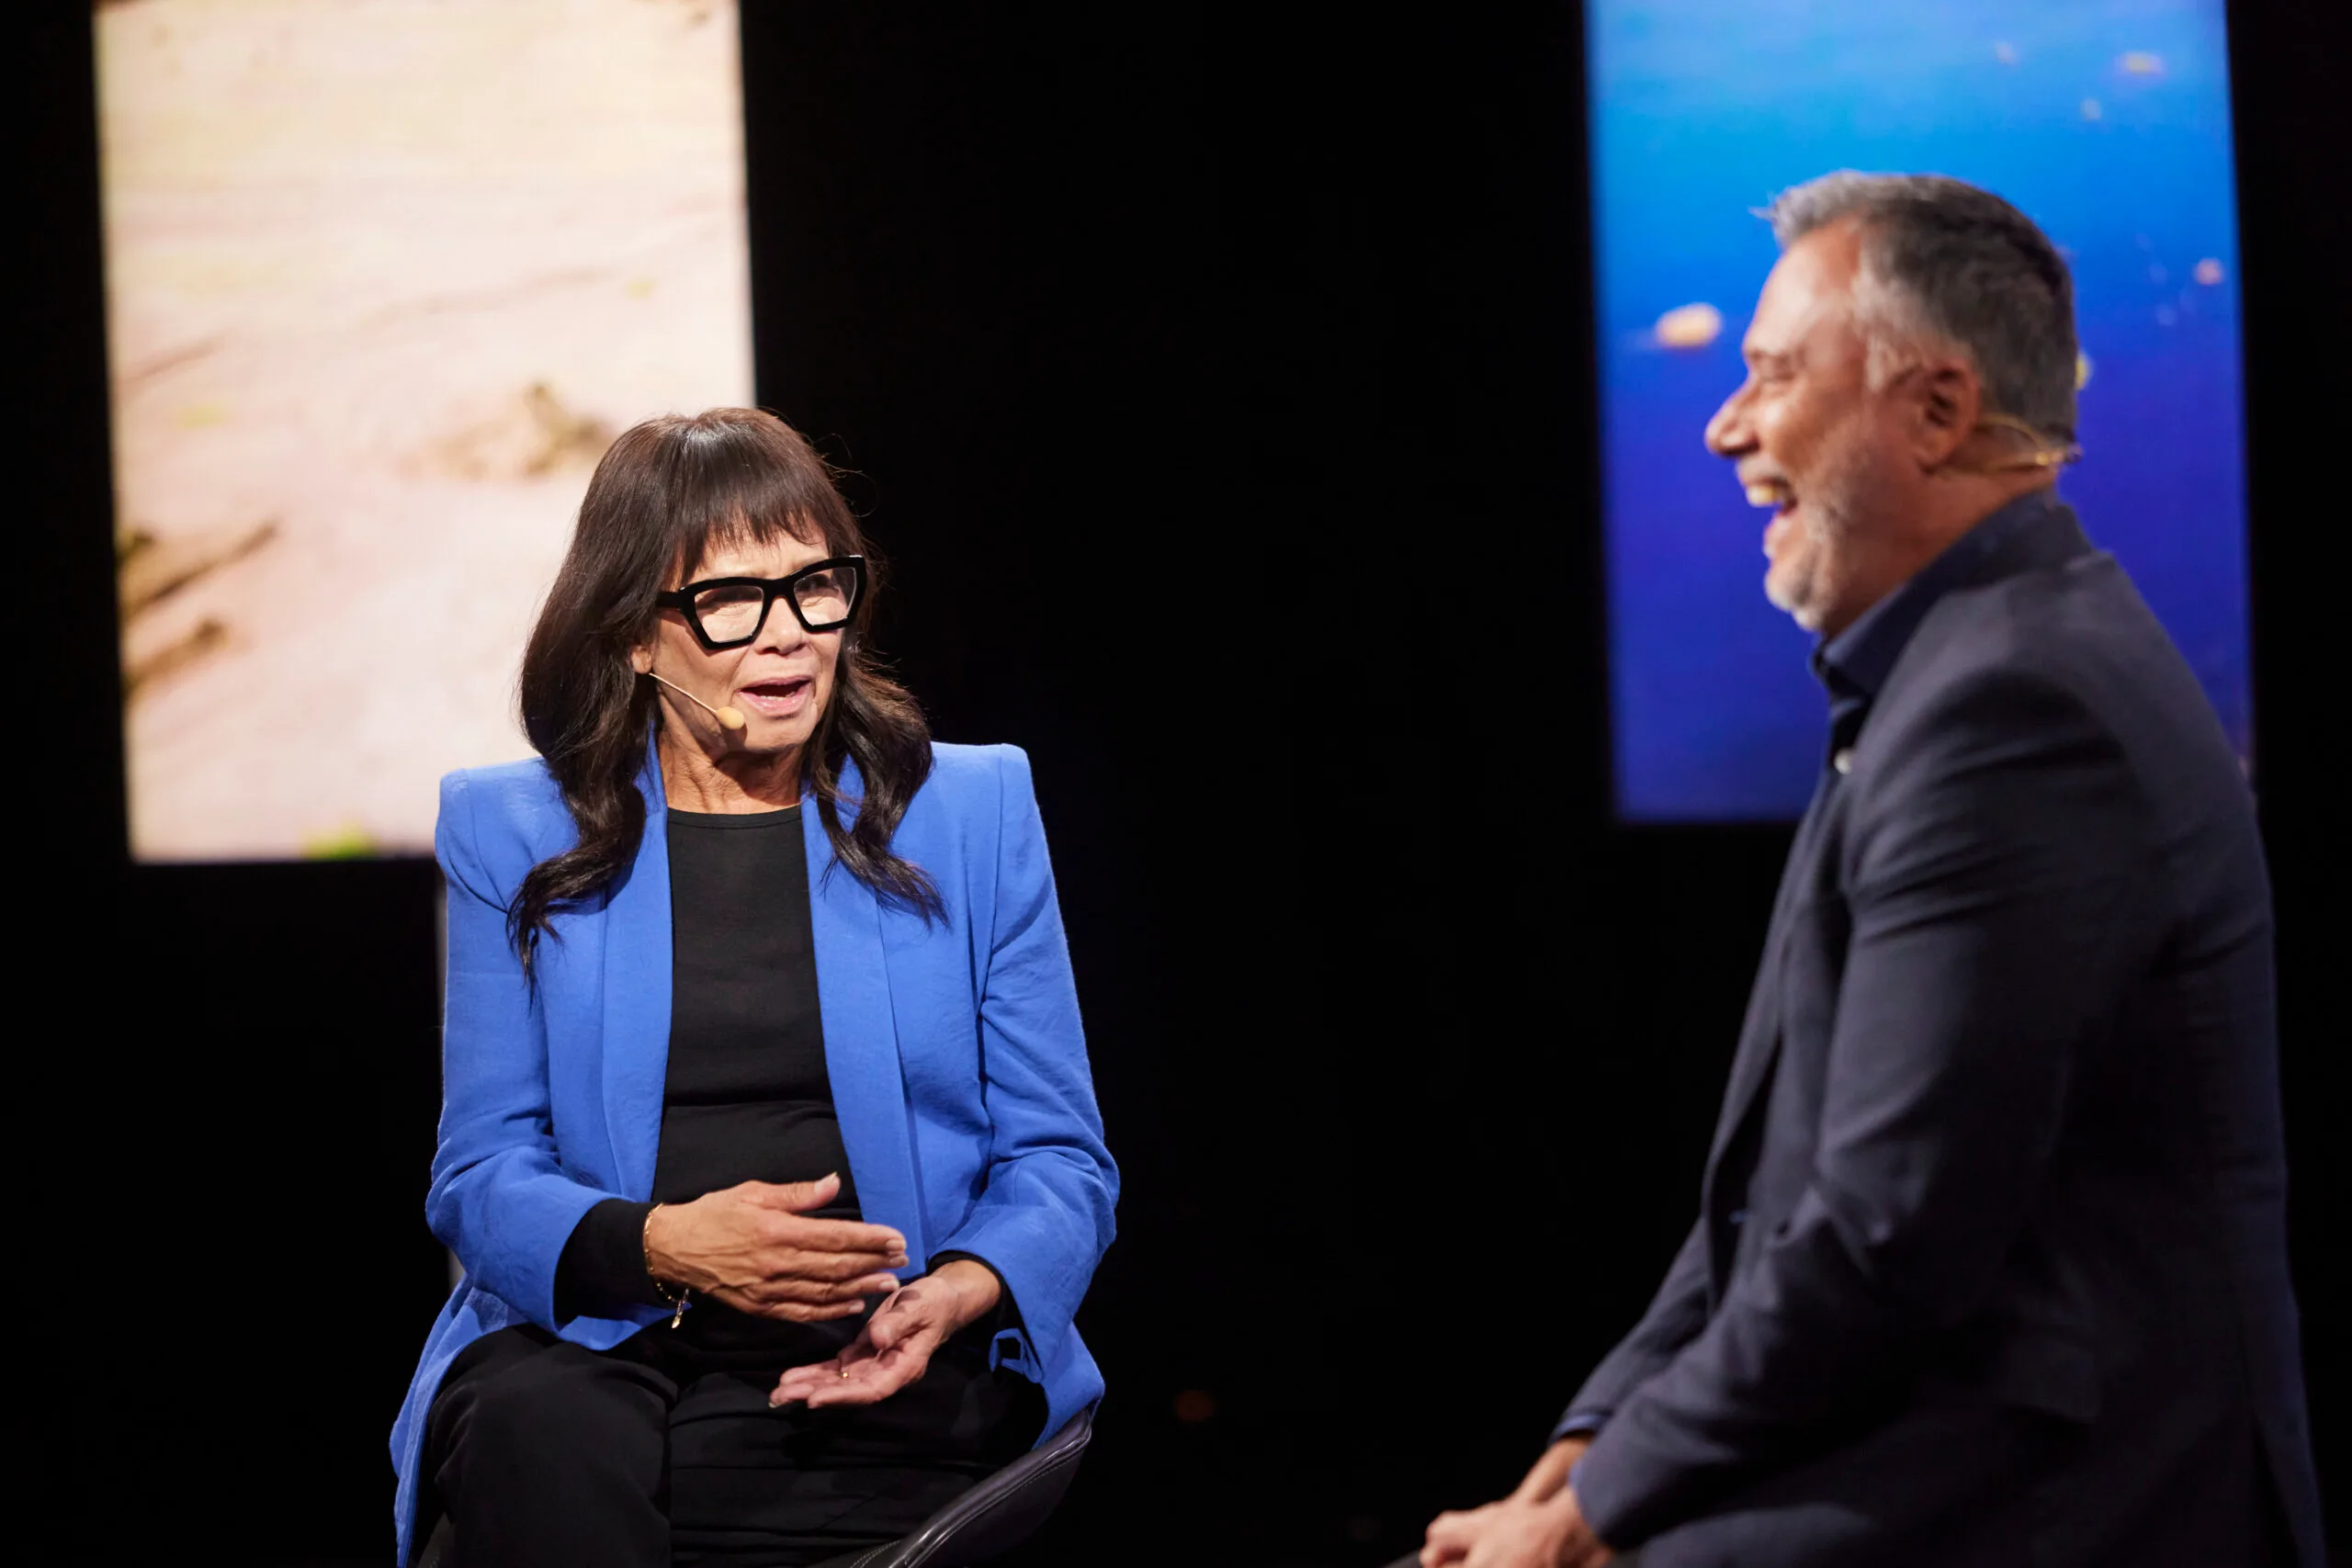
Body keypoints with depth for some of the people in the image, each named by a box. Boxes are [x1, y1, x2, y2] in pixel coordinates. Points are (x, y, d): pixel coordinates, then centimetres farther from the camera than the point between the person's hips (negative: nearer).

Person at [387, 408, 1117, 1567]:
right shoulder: (516, 840, 12)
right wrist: (664, 1243, -16)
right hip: (594, 1350, 2)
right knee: (539, 1436, -36)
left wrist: (959, 1291, -13)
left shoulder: (971, 812, 12)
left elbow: (1058, 1159, 10)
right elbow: (482, 1178, 6)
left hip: (883, 1369, -2)